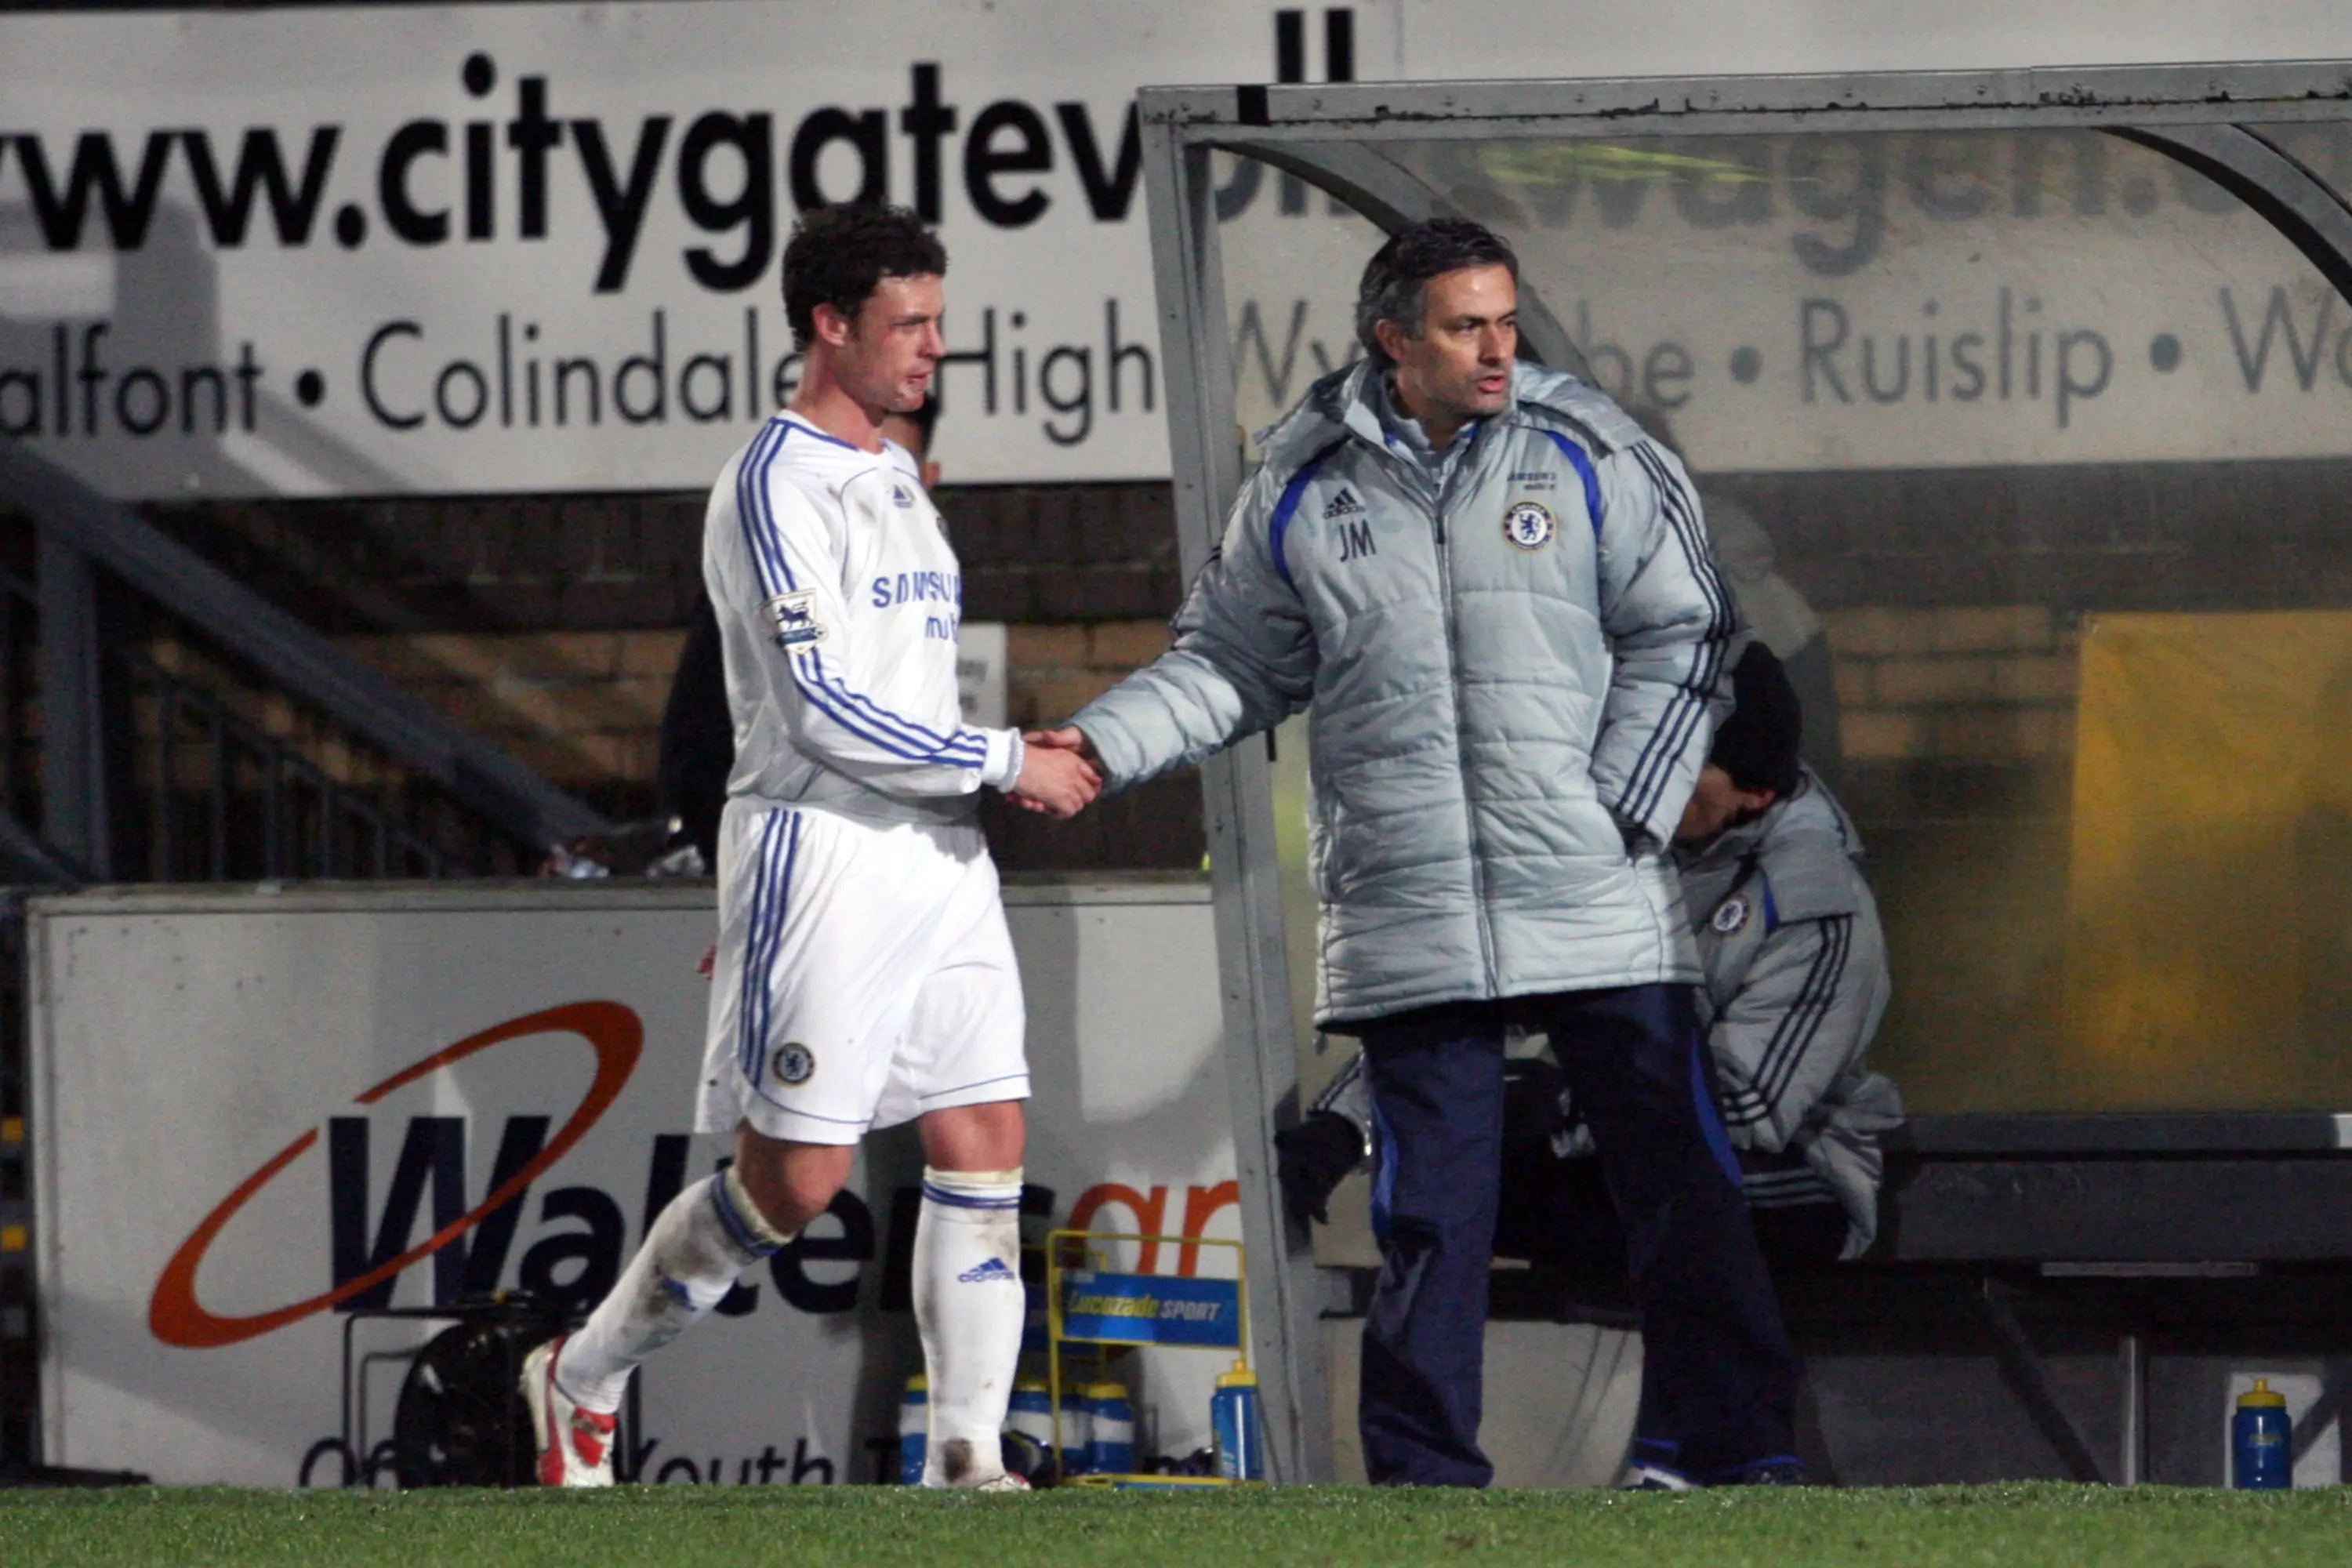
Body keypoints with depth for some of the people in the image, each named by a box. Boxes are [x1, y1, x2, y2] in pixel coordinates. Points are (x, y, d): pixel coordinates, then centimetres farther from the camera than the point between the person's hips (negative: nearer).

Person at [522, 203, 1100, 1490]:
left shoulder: (892, 478, 18)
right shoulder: (775, 486, -11)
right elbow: (823, 706, -17)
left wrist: (1015, 772, 17)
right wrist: (1005, 763, -13)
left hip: (938, 858, 9)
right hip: (823, 854, -9)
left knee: (985, 1145, -1)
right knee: (794, 1177, -7)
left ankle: (964, 1457, -2)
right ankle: (579, 1382, 10)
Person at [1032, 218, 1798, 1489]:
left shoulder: (1587, 457, 2)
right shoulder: (1303, 496, 5)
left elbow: (1680, 637, 5)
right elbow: (1232, 666, 15)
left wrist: (1621, 809, -4)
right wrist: (1104, 744, 1)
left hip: (1599, 904, 0)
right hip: (1408, 927, 0)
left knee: (1676, 1179, 1)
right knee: (1428, 1211, 0)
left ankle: (1731, 1443, 12)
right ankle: (1422, 1477, 7)